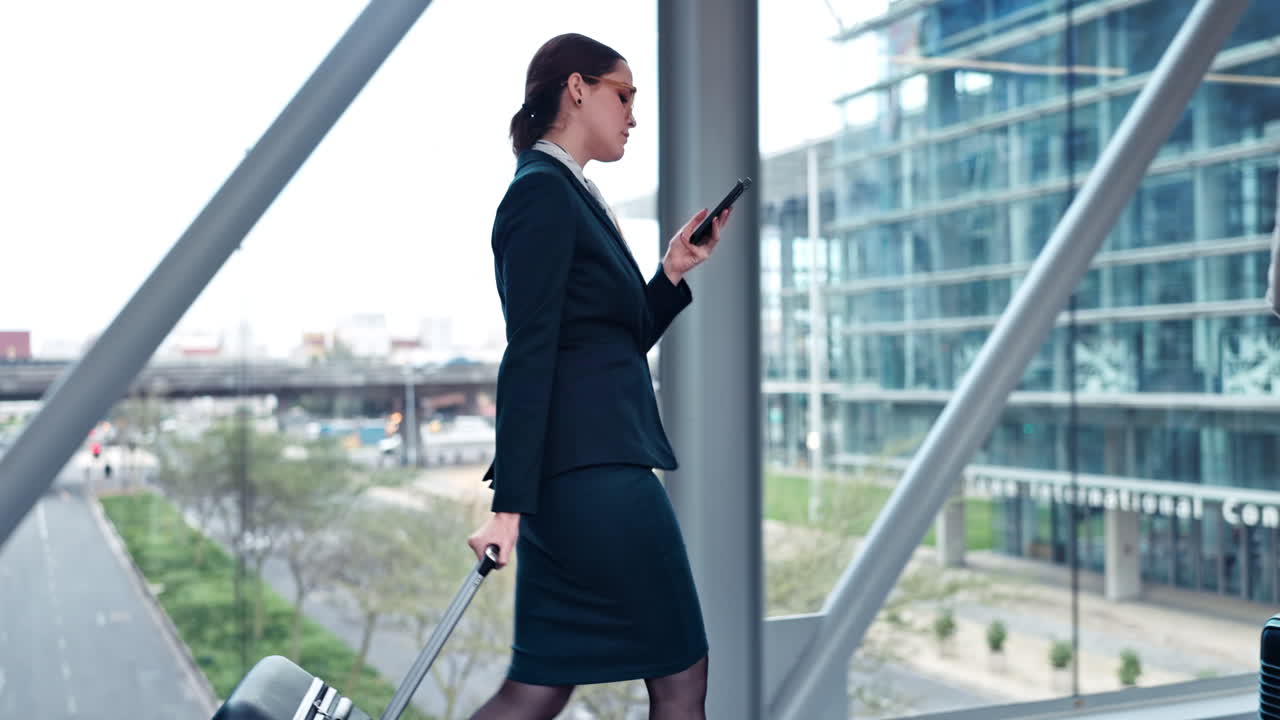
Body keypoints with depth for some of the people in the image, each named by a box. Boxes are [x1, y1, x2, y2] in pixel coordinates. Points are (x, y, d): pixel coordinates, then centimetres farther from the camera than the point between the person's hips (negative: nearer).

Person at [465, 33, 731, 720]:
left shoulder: (564, 192, 20)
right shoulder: (544, 190, -9)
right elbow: (529, 354, -18)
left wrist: (672, 274, 13)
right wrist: (510, 502, -21)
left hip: (581, 476, 10)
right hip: (594, 471, -10)